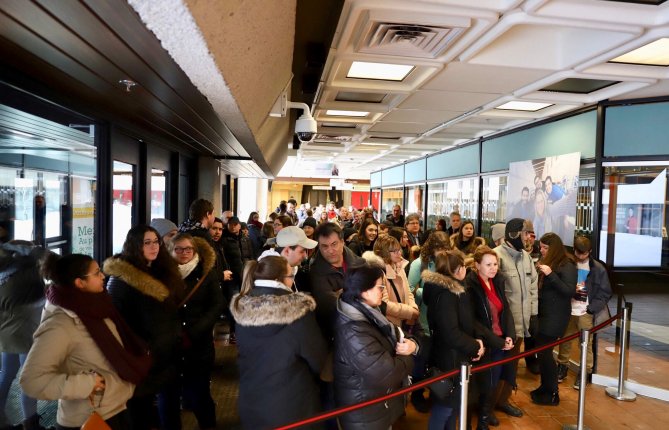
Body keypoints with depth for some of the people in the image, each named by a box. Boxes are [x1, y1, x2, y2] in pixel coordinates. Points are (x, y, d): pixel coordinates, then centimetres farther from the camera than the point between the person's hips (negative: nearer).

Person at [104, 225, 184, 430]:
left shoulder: (163, 270, 5)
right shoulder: (120, 278, -15)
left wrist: (178, 336, 10)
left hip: (169, 349, 6)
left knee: (170, 396, 19)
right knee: (142, 402, 10)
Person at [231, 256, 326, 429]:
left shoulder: (241, 308, -12)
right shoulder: (297, 311, -25)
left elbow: (247, 356, 3)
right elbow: (318, 360, -13)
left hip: (251, 404, 4)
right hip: (293, 405, -4)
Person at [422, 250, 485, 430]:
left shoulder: (449, 289, 8)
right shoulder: (445, 293, -23)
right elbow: (451, 333, -27)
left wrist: (474, 341, 0)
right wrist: (475, 346, -14)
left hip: (454, 356, 10)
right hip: (450, 360, -10)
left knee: (452, 403, 22)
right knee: (444, 406, 4)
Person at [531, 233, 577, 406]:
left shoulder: (567, 266, -11)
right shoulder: (545, 262, 11)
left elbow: (570, 291, -19)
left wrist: (551, 274, -26)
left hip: (556, 316, -7)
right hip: (543, 313, 7)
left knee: (544, 351, -4)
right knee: (541, 350, 10)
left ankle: (552, 394, 10)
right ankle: (545, 387, 24)